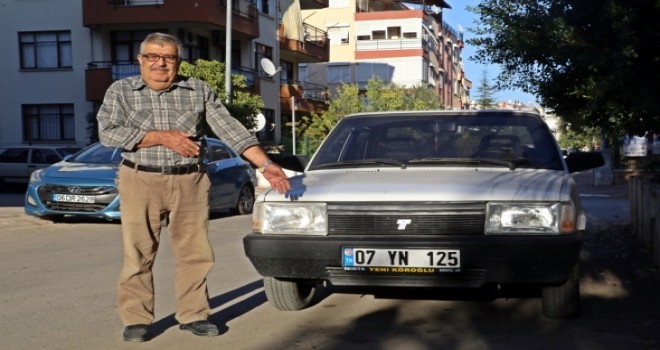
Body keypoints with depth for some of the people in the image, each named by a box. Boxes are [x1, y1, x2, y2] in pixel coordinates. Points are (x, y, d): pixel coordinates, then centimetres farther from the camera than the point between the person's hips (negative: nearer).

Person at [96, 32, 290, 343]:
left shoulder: (199, 91, 6)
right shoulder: (120, 91, 3)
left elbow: (230, 129, 1)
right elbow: (108, 132, -11)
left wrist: (265, 164, -8)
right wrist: (162, 137, -15)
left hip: (190, 183, 2)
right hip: (141, 182, -1)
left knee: (194, 253, 5)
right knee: (138, 254, 2)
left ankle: (193, 314, 18)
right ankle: (135, 319, 13)